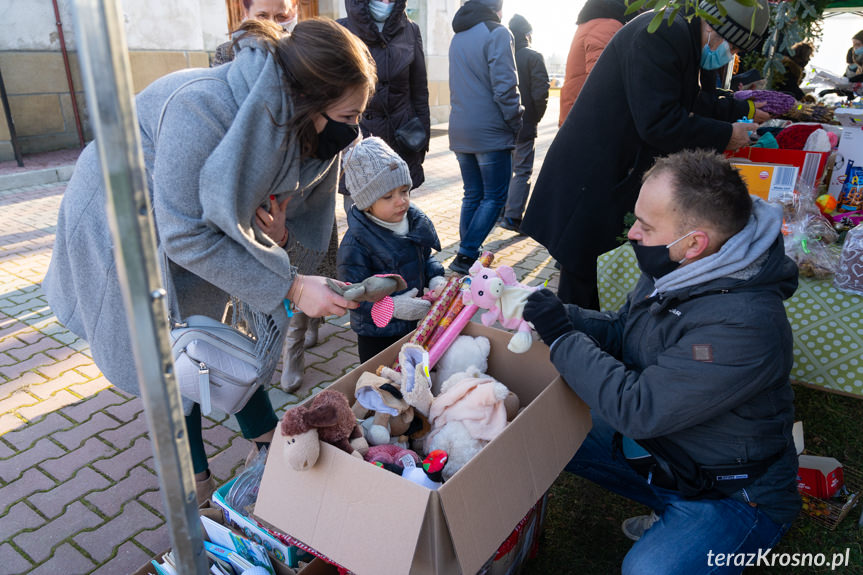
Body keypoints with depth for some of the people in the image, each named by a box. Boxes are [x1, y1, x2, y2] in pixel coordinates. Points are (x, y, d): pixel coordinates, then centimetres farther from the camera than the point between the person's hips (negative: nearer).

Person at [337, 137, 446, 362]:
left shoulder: (416, 220, -2)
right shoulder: (356, 243, -23)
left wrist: (435, 279, -6)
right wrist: (392, 307, -32)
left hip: (412, 326, 6)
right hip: (376, 336, -6)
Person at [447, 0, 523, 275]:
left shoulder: (458, 37, 16)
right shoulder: (497, 33, -8)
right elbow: (504, 86, -16)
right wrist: (516, 125, -6)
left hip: (460, 132, 7)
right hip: (490, 131, -7)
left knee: (472, 195, 13)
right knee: (495, 197, -1)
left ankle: (467, 256, 15)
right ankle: (466, 256, -8)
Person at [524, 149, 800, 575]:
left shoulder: (744, 325, -35)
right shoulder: (674, 273, -7)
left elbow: (637, 408, -34)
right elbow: (621, 330, 8)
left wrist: (561, 335, -26)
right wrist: (556, 313, -10)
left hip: (732, 495, -8)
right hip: (657, 444, 8)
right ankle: (670, 513, 15)